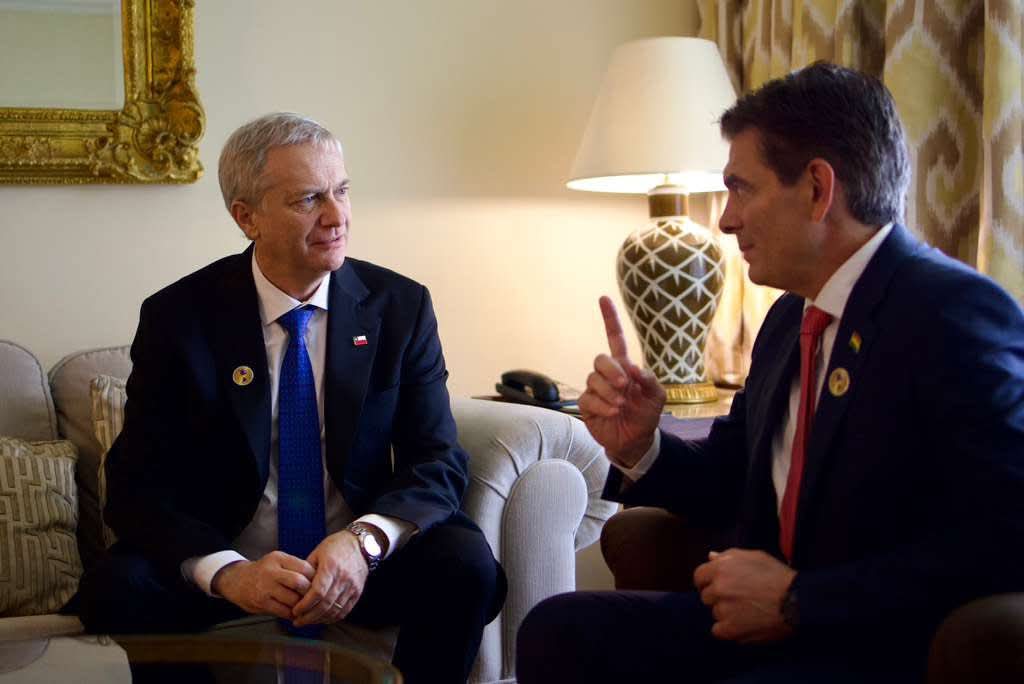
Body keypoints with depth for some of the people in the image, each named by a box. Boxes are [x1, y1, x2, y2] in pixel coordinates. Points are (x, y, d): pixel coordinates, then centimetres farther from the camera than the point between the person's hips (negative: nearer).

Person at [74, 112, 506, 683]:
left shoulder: (400, 306, -2)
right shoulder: (178, 316, -6)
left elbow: (439, 462, -5)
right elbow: (137, 487, -9)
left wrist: (365, 540, -27)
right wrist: (227, 571, -29)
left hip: (358, 564, 1)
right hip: (228, 560, -1)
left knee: (467, 566, -27)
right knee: (117, 589, -29)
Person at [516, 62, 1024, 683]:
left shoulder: (960, 315, -16)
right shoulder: (791, 318, 11)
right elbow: (733, 480, 17)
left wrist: (797, 600, -21)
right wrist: (638, 447, -2)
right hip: (776, 622, 8)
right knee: (556, 630, -5)